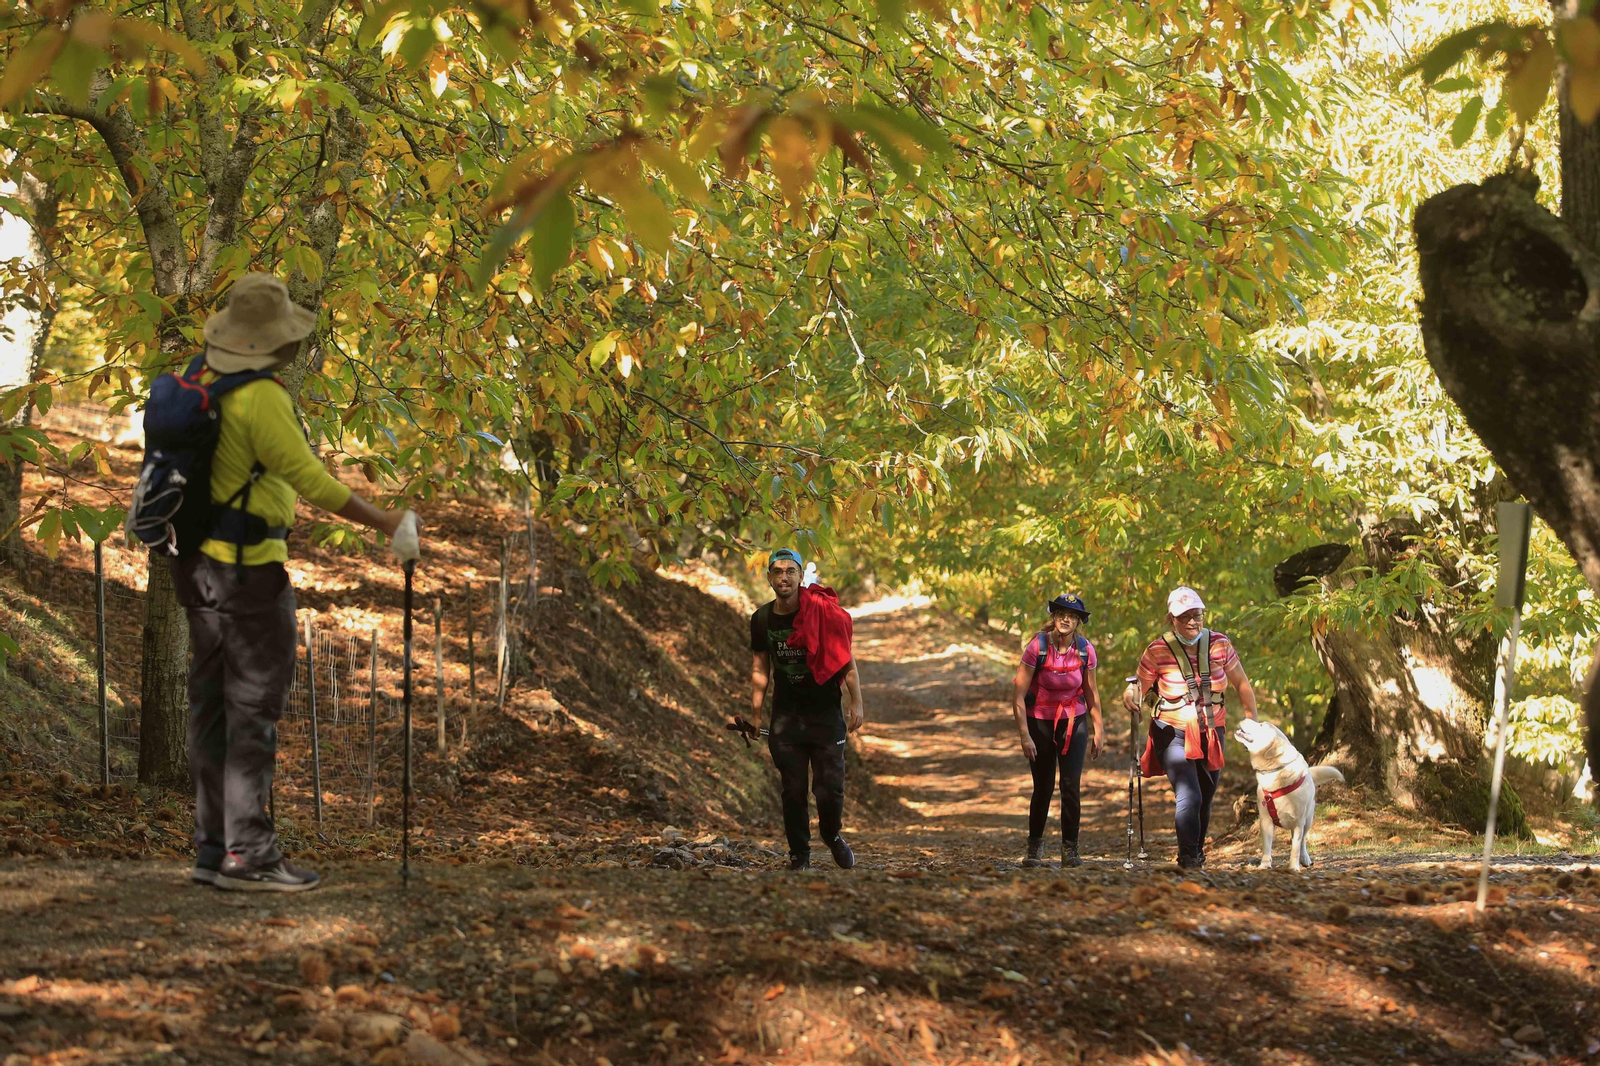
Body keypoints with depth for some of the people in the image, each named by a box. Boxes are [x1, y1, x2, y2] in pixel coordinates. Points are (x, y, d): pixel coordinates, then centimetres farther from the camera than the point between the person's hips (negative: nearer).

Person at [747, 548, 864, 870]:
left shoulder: (823, 612, -8)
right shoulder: (762, 619, 2)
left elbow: (846, 660, -3)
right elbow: (760, 669, 10)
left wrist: (856, 703, -10)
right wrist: (755, 716, 8)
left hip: (825, 712, -2)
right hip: (785, 715, 2)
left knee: (830, 788, -5)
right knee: (793, 790, 0)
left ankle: (832, 835, 25)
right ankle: (799, 855, 14)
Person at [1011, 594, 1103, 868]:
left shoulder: (1085, 650, -8)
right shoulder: (1037, 647, -16)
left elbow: (1091, 692, 7)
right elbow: (1018, 694, -13)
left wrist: (1098, 729, 9)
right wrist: (1024, 735, -16)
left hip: (1074, 722, 1)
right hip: (1040, 722, -1)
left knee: (1071, 786, -10)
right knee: (1043, 787, 5)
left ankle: (1070, 850, -2)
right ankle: (1035, 846, 23)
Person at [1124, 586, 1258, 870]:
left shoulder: (1219, 644, -2)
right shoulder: (1157, 651, -11)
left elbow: (1242, 685, 8)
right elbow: (1139, 689, -4)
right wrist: (1131, 697, -28)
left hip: (1211, 734, 4)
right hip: (1174, 734, -4)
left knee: (1205, 800, 12)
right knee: (1189, 797, -19)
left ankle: (1197, 852, 32)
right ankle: (1188, 857, -10)